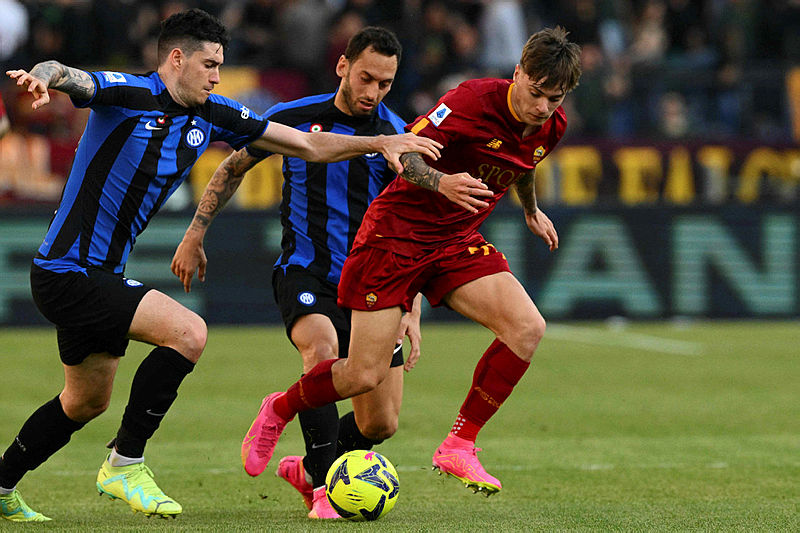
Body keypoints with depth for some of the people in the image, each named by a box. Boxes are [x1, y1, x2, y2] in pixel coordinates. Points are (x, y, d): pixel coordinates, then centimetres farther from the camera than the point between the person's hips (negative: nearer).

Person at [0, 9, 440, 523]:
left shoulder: (213, 116, 5)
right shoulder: (126, 95, -16)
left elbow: (307, 144, 9)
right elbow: (64, 75, -36)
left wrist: (380, 142, -1)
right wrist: (42, 77, -60)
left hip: (100, 275, 9)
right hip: (67, 272, -9)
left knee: (85, 403, 23)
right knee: (188, 332, -23)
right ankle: (125, 464, -12)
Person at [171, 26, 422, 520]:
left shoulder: (396, 137, -4)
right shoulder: (293, 118, -3)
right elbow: (233, 168, 15)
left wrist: (413, 311, -11)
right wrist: (195, 235, 11)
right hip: (304, 274, -2)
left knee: (381, 424, -1)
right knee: (322, 346, -35)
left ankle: (307, 470, 30)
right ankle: (325, 489, -30)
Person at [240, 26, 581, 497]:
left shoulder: (551, 126, 0)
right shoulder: (474, 100, -22)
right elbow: (403, 152, -21)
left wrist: (532, 211, 41)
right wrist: (442, 182, -41)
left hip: (458, 242, 6)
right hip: (396, 233, -6)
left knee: (528, 327, -19)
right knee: (365, 376, -8)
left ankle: (460, 445, -9)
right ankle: (279, 411, 23)